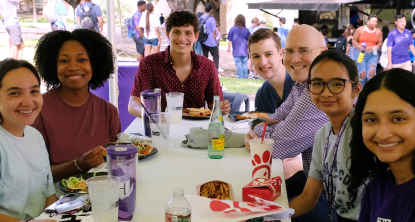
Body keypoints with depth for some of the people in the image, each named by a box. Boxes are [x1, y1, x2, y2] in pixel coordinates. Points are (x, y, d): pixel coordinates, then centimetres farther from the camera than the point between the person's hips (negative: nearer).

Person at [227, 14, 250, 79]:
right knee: (245, 64, 7)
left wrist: (229, 48, 11)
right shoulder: (246, 30, 1)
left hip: (236, 51, -2)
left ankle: (239, 77, 0)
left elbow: (230, 40, -2)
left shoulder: (232, 29, -6)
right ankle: (245, 77, 11)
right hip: (244, 51, 2)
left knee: (238, 64, 0)